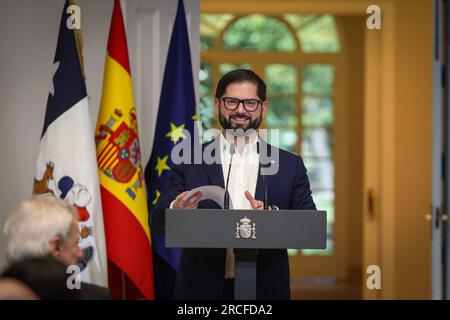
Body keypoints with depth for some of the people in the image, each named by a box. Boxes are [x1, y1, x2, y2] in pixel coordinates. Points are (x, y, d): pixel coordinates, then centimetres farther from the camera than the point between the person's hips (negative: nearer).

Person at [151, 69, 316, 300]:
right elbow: (158, 224, -3)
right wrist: (176, 210, -25)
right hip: (202, 289, 0)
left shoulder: (290, 166, 3)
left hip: (265, 289, 1)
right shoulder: (190, 162, 2)